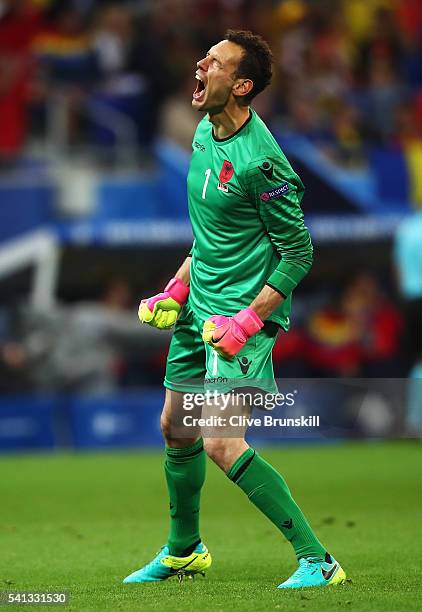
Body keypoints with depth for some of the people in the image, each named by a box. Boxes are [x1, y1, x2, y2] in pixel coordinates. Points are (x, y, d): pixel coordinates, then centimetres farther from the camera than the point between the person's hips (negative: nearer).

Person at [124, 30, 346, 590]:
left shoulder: (259, 161, -22)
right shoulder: (205, 134, 6)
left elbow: (298, 254, -16)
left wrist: (247, 321, -21)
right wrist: (177, 290, 13)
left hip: (244, 313, -9)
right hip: (200, 305, 9)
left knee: (221, 443, -17)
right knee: (176, 429, 17)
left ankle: (317, 560, -12)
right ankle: (184, 551, 38)